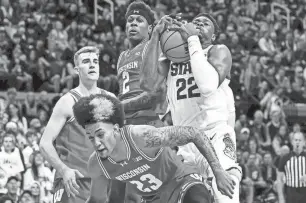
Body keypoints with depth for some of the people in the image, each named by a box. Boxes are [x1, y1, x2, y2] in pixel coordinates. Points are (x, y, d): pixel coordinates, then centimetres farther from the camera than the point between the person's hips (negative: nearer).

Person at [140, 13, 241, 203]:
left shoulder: (218, 52, 1)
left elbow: (208, 86, -20)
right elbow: (149, 84, -5)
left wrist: (192, 40, -14)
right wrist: (156, 35, -5)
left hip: (216, 136, -5)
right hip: (184, 142, 5)